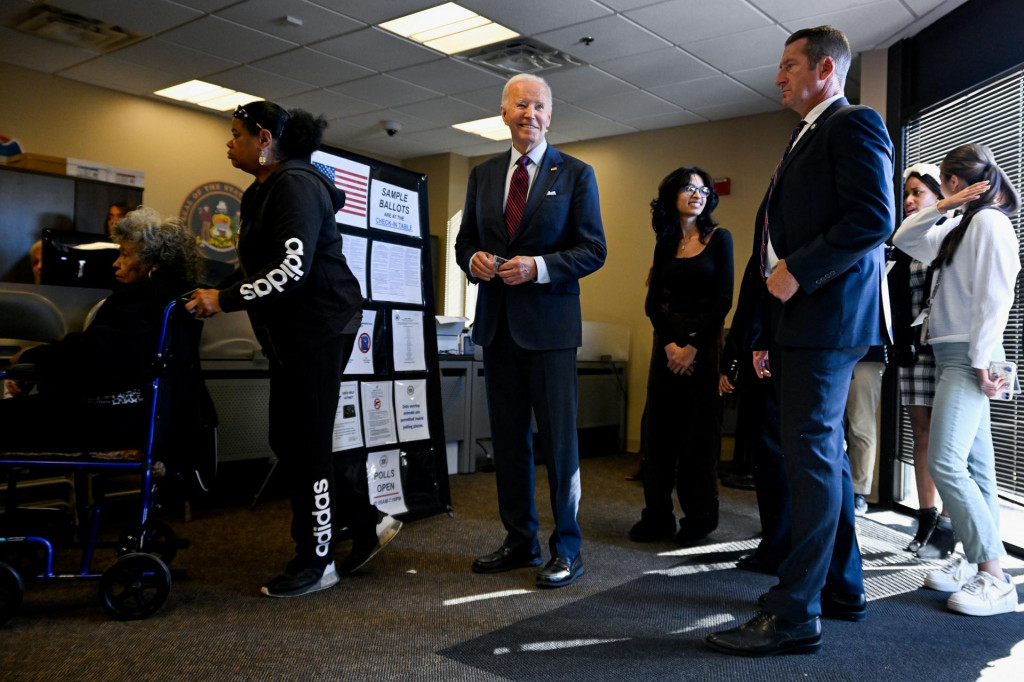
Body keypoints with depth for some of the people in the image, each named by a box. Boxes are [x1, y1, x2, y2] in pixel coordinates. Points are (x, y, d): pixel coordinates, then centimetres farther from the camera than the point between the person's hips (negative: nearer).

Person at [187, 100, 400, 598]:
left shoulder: (295, 184, -13)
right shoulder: (261, 192, 17)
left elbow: (292, 268, -23)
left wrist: (224, 300, -18)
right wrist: (213, 291, 8)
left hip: (320, 326, -10)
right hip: (292, 332, 10)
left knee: (306, 445, -3)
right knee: (287, 442, 11)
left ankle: (316, 561, 10)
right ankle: (368, 523, 22)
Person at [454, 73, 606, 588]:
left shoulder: (575, 174, 2)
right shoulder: (483, 175, 14)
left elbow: (593, 250, -3)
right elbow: (465, 239, 18)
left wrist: (538, 267, -18)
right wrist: (473, 260, -5)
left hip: (549, 322, -4)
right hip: (497, 323, 5)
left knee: (558, 438, -1)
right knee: (508, 437, 11)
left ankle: (567, 549, 11)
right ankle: (520, 541, 24)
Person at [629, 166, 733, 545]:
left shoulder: (719, 238, 0)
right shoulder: (665, 244, 10)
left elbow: (724, 298, -6)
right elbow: (652, 302, 5)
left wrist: (694, 346, -12)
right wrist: (670, 344, -10)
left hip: (704, 340, -3)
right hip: (667, 341, 4)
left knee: (700, 429, 1)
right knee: (661, 426, 3)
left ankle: (699, 518, 13)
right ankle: (657, 515, 12)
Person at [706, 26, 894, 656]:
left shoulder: (854, 125, -4)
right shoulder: (804, 138, 24)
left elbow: (875, 218, -19)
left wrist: (797, 272, -17)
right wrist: (768, 333, 17)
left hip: (826, 320, -10)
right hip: (799, 322, 10)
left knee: (814, 455, -9)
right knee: (824, 452, 13)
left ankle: (796, 614, -3)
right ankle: (843, 587, 25)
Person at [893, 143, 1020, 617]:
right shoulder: (962, 226, 19)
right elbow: (904, 239, 24)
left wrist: (982, 364, -18)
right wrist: (944, 206, 12)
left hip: (968, 358, -10)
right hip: (955, 359, 10)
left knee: (945, 463, -17)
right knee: (974, 468, 9)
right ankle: (974, 561, 14)